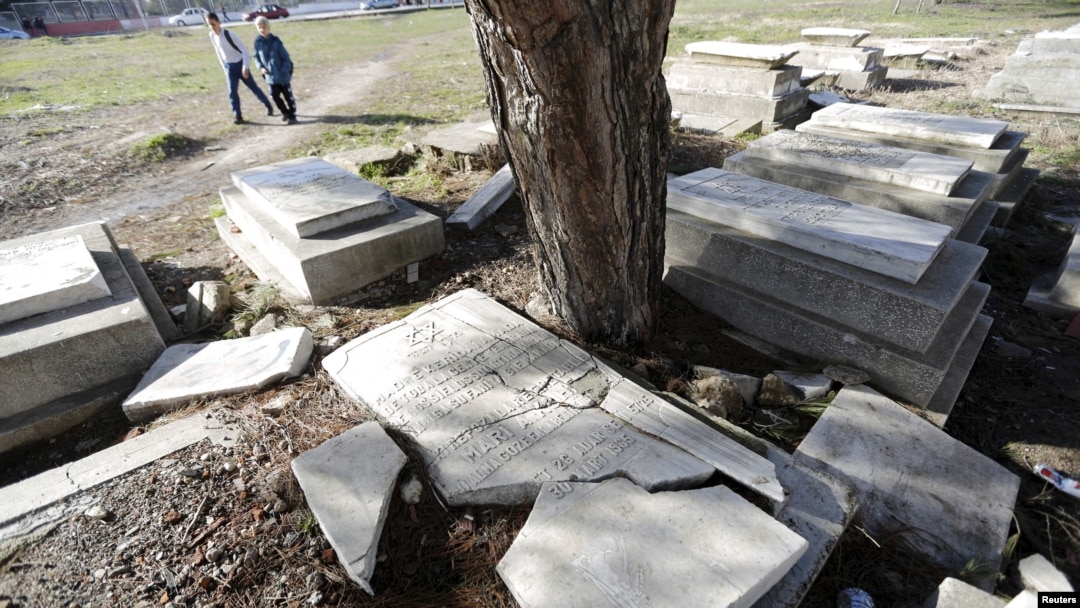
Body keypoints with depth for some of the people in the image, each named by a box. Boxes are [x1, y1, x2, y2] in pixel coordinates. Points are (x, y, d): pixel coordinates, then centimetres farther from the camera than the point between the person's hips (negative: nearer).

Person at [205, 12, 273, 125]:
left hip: (240, 64, -5)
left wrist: (245, 67, -29)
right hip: (229, 66, 5)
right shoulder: (212, 36, 0)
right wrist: (225, 67, 13)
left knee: (253, 87, 6)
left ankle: (269, 106, 27)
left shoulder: (228, 34, -20)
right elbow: (219, 52, 13)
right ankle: (237, 116, -3)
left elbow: (244, 49, -22)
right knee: (232, 91, -5)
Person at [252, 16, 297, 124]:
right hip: (270, 75, 4)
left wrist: (284, 71, -17)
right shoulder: (258, 41, -2)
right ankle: (285, 112, 27)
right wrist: (261, 67, -6)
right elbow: (256, 56, 10)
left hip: (282, 75, -4)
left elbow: (286, 58, -9)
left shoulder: (275, 41, -13)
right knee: (275, 95, 7)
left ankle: (292, 116, 15)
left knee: (287, 95, 4)